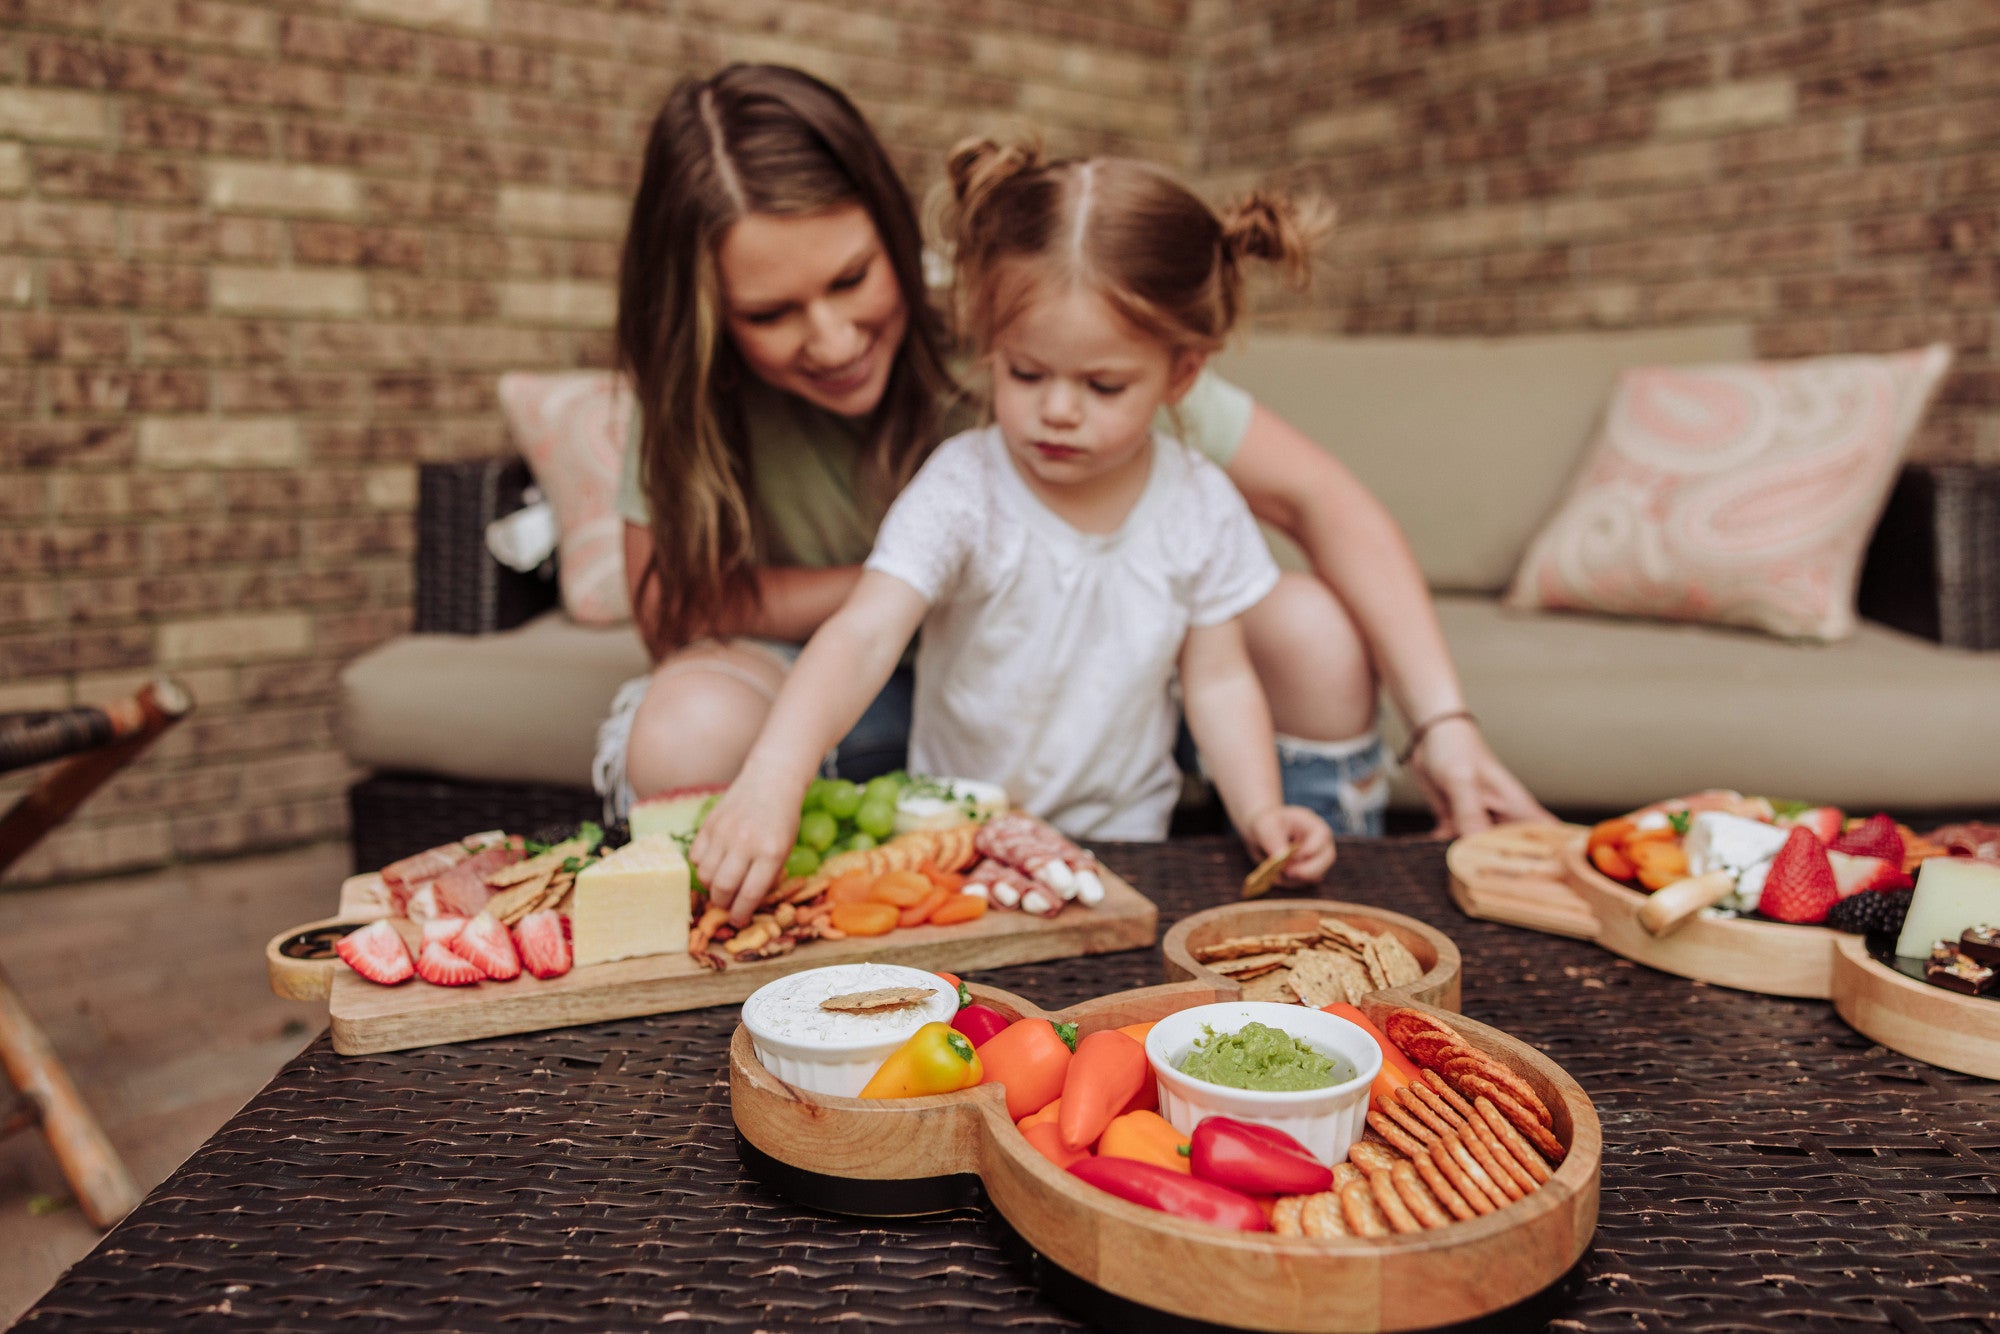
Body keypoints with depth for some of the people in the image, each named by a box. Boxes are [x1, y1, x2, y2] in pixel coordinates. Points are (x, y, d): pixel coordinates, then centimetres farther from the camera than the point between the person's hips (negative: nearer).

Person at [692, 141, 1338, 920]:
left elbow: (1218, 679, 4)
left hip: (1124, 839, 1)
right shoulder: (962, 489, -17)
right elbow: (862, 637, -30)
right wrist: (773, 777, -46)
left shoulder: (1200, 506, -6)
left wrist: (1260, 812, -10)